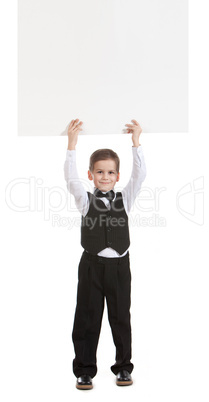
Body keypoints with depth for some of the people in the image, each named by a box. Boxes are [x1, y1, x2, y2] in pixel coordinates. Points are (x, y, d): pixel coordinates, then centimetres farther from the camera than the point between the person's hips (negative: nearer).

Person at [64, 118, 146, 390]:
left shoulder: (124, 199, 6)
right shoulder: (86, 200, 2)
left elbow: (139, 174, -5)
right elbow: (70, 177, -11)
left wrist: (136, 141, -12)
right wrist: (72, 144, -19)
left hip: (119, 265, 1)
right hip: (92, 264, -1)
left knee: (121, 317, 10)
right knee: (87, 318, 4)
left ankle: (123, 367, 25)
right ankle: (85, 370, 16)